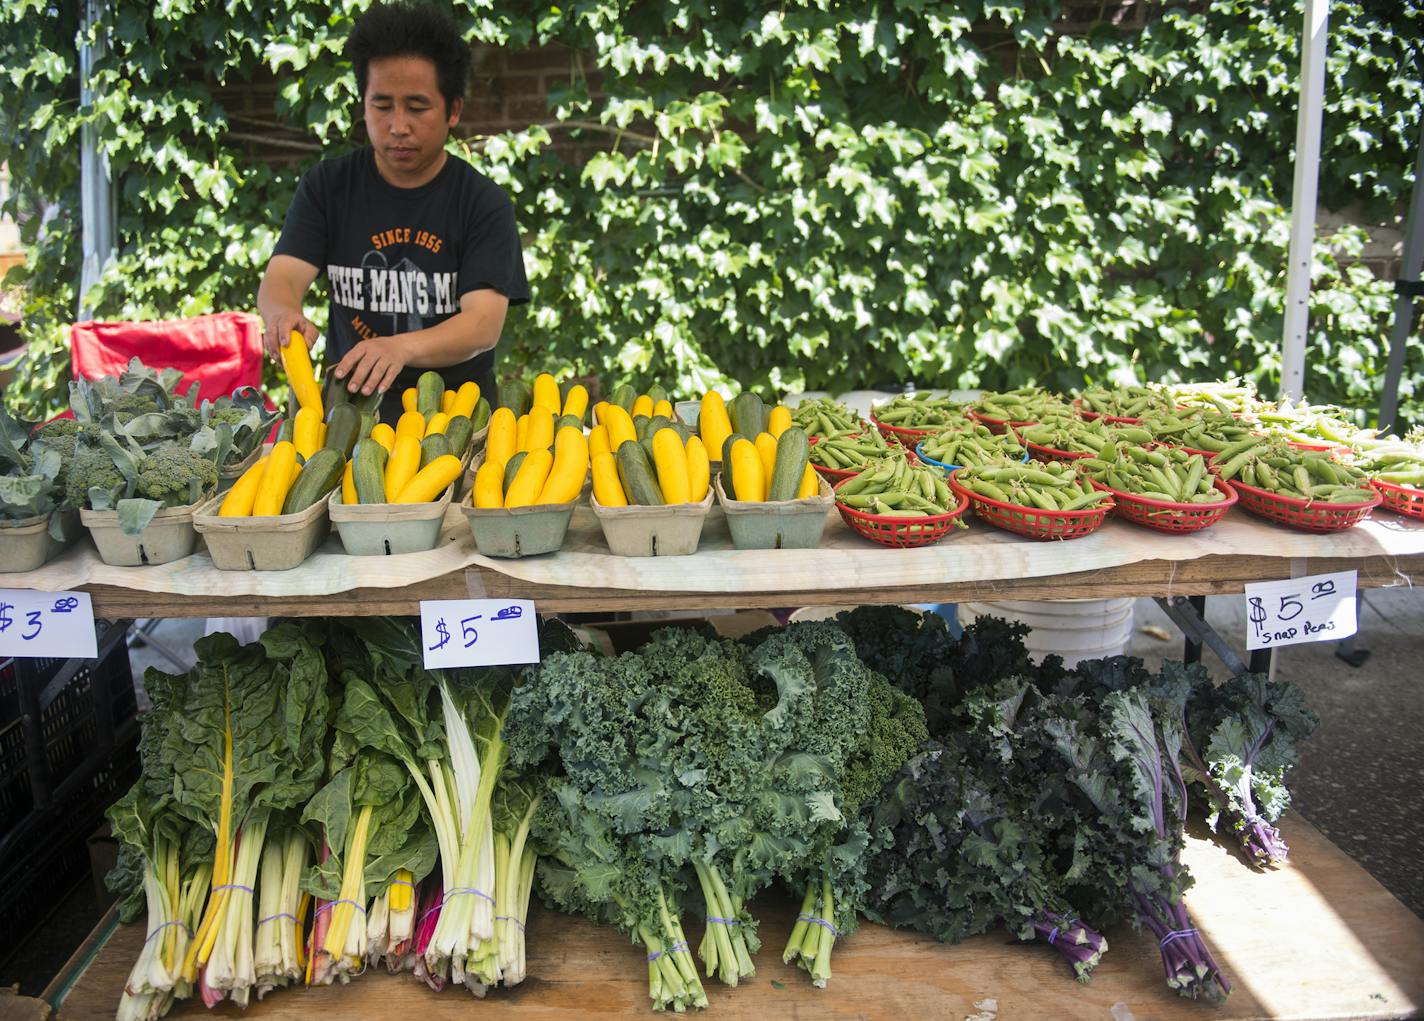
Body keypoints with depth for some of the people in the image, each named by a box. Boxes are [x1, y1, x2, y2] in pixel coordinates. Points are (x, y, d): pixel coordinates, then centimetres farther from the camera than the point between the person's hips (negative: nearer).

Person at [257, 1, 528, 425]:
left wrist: (401, 347, -32)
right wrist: (283, 315, -27)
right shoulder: (326, 186, 7)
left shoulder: (485, 203, -2)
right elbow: (280, 278, -2)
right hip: (350, 404, 2)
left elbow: (485, 323, -13)